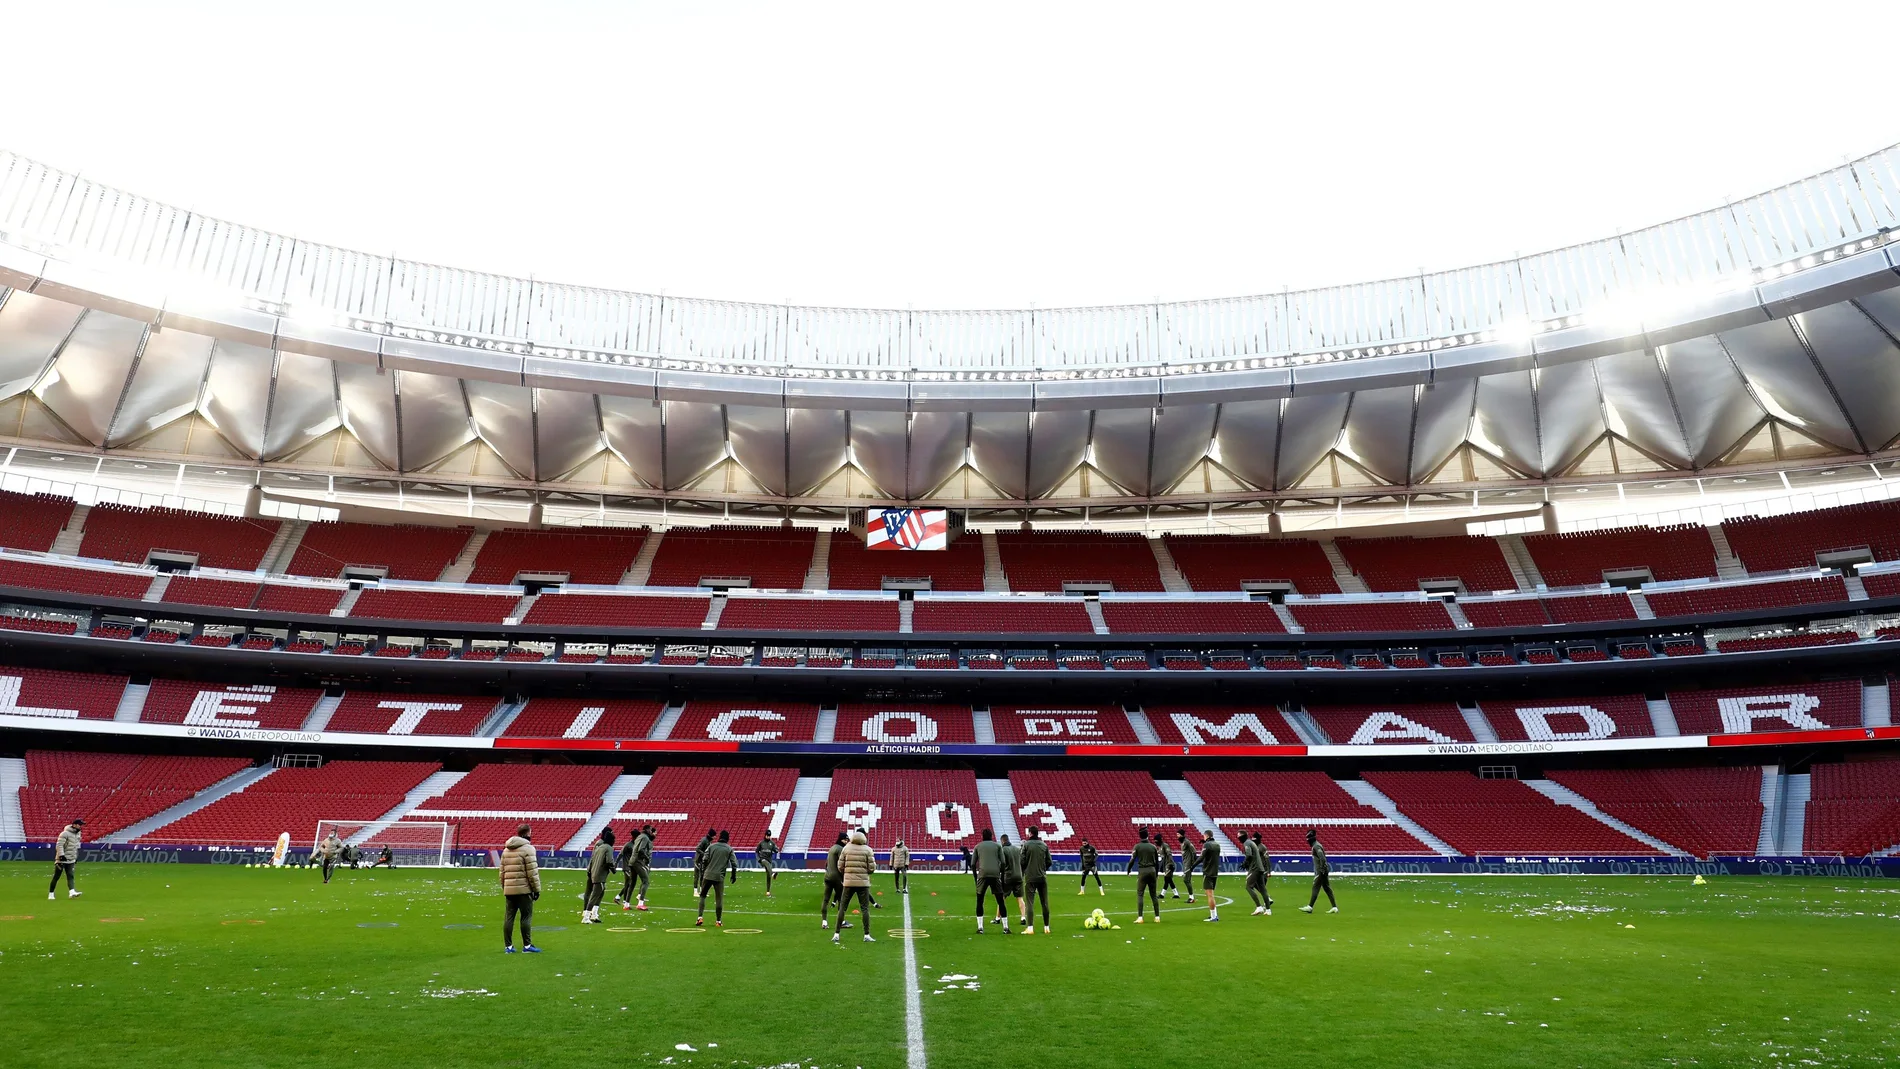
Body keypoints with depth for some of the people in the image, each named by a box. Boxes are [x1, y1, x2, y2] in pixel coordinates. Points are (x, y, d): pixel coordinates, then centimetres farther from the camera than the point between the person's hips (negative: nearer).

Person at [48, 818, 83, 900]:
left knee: (70, 876, -7)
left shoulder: (78, 833, 11)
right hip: (62, 859, -6)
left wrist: (76, 856, 22)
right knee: (56, 877, 3)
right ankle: (51, 894, 14)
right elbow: (59, 845, -19)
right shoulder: (65, 833, -15)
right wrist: (61, 855, -26)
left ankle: (72, 892, -19)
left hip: (71, 860, 6)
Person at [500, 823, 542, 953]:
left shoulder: (506, 849, 14)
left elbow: (502, 871, 16)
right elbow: (532, 872, -12)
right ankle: (527, 945, 2)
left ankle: (508, 946, 13)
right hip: (524, 889, -7)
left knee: (509, 917, 9)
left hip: (509, 890, 7)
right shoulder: (527, 848, -9)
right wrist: (536, 889, -6)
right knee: (526, 917, 0)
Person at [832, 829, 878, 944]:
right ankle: (867, 935, 3)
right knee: (865, 909, 5)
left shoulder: (846, 848, 1)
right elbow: (872, 868, -5)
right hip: (863, 883, -1)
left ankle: (836, 934, 10)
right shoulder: (867, 850, -3)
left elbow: (840, 867, 3)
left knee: (842, 908, 9)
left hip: (848, 882, 1)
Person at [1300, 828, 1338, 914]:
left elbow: (1322, 859, -25)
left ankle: (1310, 907, -5)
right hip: (1320, 871, 10)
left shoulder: (1316, 846, -15)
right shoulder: (1316, 845, 16)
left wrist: (1322, 870, -21)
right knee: (1327, 888, 9)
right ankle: (1334, 907, 8)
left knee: (1315, 888, -7)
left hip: (1321, 871, -10)